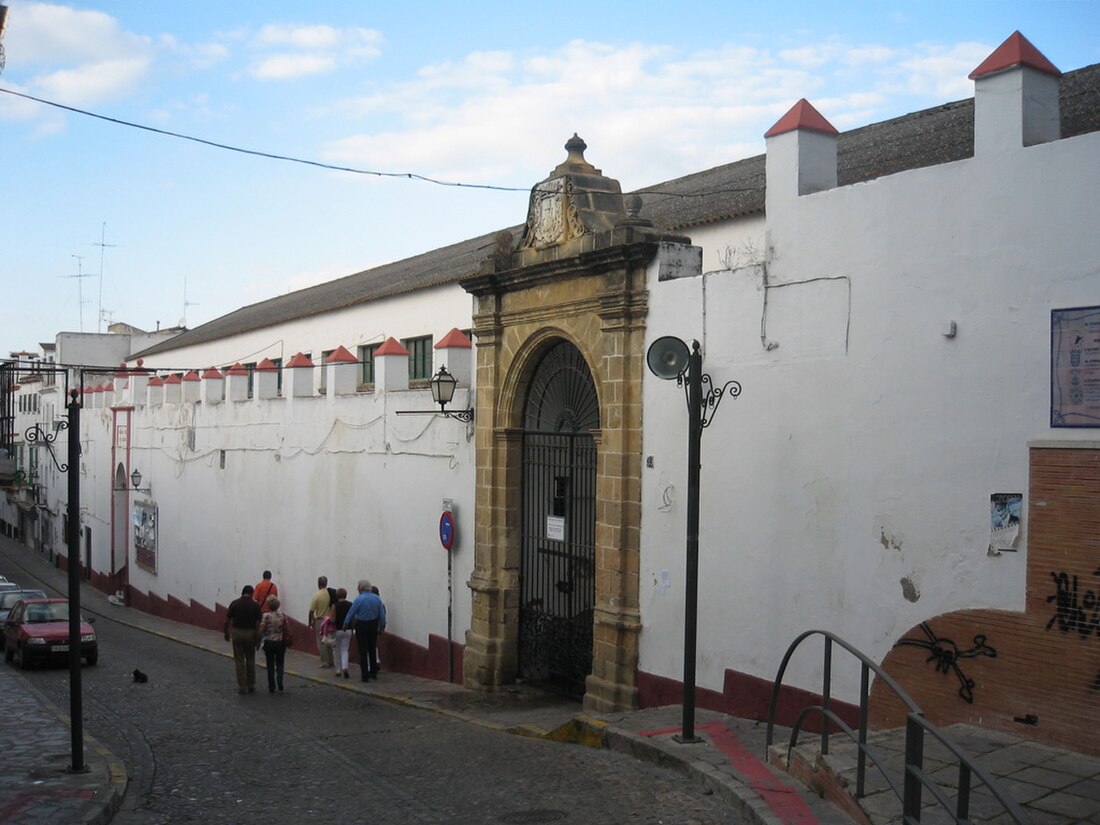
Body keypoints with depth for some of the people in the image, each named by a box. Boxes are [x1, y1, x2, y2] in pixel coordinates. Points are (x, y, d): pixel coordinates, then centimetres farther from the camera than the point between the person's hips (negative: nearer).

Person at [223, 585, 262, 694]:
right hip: (250, 634, 0)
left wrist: (226, 633, 11)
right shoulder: (255, 605, -5)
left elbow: (227, 620, -3)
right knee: (250, 660, 14)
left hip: (237, 633, 0)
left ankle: (242, 687, 5)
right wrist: (258, 639, -3)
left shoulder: (234, 603, -4)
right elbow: (257, 624, -8)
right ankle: (251, 686, 18)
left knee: (239, 661, 6)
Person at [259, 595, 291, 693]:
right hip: (281, 642, 2)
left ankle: (271, 687, 14)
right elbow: (287, 630, -3)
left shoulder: (265, 616, -15)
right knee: (280, 663, 17)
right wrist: (286, 639, 11)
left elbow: (261, 630, -14)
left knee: (270, 665, 10)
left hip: (269, 643, -2)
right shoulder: (283, 615, -6)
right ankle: (279, 680, -5)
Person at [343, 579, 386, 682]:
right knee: (372, 649, 18)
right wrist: (382, 625, 13)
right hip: (374, 625, 5)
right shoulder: (377, 598, -1)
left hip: (361, 626, -5)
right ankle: (373, 672, 26)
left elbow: (351, 613, -8)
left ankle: (365, 676, 2)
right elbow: (382, 614, 2)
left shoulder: (359, 599, -15)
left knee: (363, 651, 2)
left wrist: (345, 624, 7)